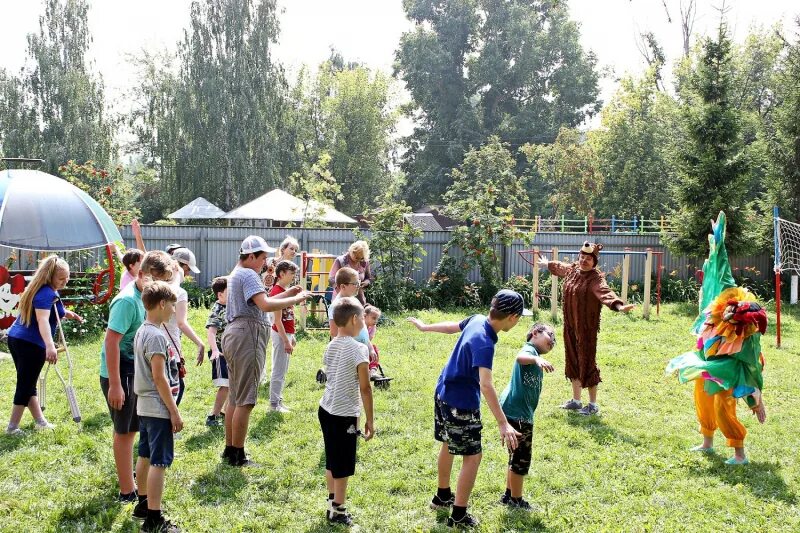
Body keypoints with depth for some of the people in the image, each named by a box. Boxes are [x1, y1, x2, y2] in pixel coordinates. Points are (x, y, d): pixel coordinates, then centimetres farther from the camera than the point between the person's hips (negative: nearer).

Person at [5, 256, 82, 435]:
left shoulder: (39, 288, 13)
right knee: (26, 385, -1)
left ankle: (40, 421, 27)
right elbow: (42, 320, -33)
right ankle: (12, 427, 4)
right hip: (31, 344, -10)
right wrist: (50, 346, -46)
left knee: (27, 383, 15)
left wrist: (67, 313, 21)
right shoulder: (47, 293, -18)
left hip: (16, 338, 10)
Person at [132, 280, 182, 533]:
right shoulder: (157, 336, -19)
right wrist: (175, 411, -17)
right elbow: (159, 377, -21)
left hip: (144, 405, 10)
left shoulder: (141, 331, 10)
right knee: (159, 462, -6)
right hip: (158, 408, -10)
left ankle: (144, 503, 33)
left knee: (145, 456, 19)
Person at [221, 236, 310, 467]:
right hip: (247, 335, -11)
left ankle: (230, 449, 22)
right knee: (245, 400, -6)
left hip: (234, 334, 11)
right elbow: (265, 305, -24)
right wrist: (295, 299, -16)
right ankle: (237, 455, -2)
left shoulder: (237, 274, 21)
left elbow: (258, 303, 21)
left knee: (235, 398, 15)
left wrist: (286, 294, 15)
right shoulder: (249, 275, -13)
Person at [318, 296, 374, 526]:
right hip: (344, 415, -8)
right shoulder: (358, 348, -16)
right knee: (342, 466, 4)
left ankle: (332, 505, 29)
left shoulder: (331, 346, 7)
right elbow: (365, 388, -16)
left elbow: (334, 378, 11)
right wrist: (370, 420, -8)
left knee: (332, 462, 18)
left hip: (325, 410, 8)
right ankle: (338, 512, 13)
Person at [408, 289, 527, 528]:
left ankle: (442, 496, 44)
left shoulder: (477, 320, -5)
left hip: (444, 393, 10)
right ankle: (459, 516, 6)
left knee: (448, 445, 25)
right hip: (461, 404, -10)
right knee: (472, 456, 0)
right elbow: (485, 385, -40)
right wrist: (503, 423, -45)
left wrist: (424, 326, 36)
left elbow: (452, 326, 16)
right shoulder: (484, 343, -31)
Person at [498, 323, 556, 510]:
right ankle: (516, 500, 13)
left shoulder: (535, 355, 20)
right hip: (516, 412, -11)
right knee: (521, 458, 0)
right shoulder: (529, 349, -11)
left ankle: (509, 495, 35)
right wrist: (537, 359, -55)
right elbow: (520, 357, -37)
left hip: (522, 413, 11)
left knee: (517, 456, 22)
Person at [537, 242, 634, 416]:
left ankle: (593, 405, 11)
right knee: (573, 361, 16)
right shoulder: (572, 269, 6)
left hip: (587, 327, -8)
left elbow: (605, 292, -37)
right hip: (570, 325, 8)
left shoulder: (596, 278, -17)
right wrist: (547, 264, 49)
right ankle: (576, 400, 30)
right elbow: (559, 267, 30)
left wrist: (619, 305, -56)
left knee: (587, 363, -2)